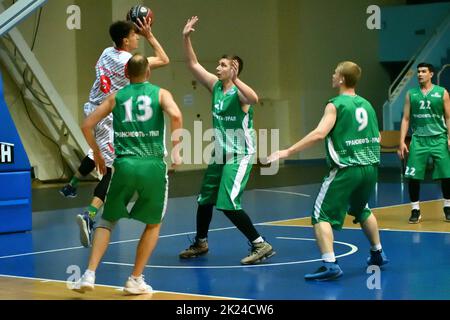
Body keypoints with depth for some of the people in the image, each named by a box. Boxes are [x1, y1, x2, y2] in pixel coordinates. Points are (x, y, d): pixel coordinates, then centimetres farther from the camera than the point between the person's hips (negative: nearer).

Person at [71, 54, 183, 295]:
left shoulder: (116, 97, 13)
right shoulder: (160, 93, 8)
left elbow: (87, 125, 9)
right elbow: (175, 115, -14)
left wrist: (96, 153, 23)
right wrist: (175, 149, -5)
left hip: (124, 165, 1)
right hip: (153, 166, -1)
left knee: (107, 220, 18)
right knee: (153, 224, 19)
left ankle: (90, 274, 3)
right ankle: (135, 280, 17)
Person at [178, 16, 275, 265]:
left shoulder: (239, 92, -18)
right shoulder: (215, 85, 3)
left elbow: (254, 99, -41)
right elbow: (192, 65, 4)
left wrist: (234, 78, -52)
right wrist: (185, 38, -7)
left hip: (239, 156, -8)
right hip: (220, 154, 8)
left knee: (228, 204, -17)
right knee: (205, 199, 16)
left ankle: (261, 246, -9)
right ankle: (200, 244, 35)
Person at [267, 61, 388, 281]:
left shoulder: (336, 105, -7)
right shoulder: (366, 105, 12)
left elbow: (319, 134, -20)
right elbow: (376, 137, 19)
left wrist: (288, 152, -20)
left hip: (346, 170, -7)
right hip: (370, 168, 7)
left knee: (321, 216, -5)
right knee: (361, 210, 31)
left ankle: (330, 264, -20)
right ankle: (377, 253, 40)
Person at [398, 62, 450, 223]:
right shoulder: (411, 94, 7)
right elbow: (406, 118, 7)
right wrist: (402, 142, -1)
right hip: (418, 139, 1)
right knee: (412, 176, -5)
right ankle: (415, 210, 8)